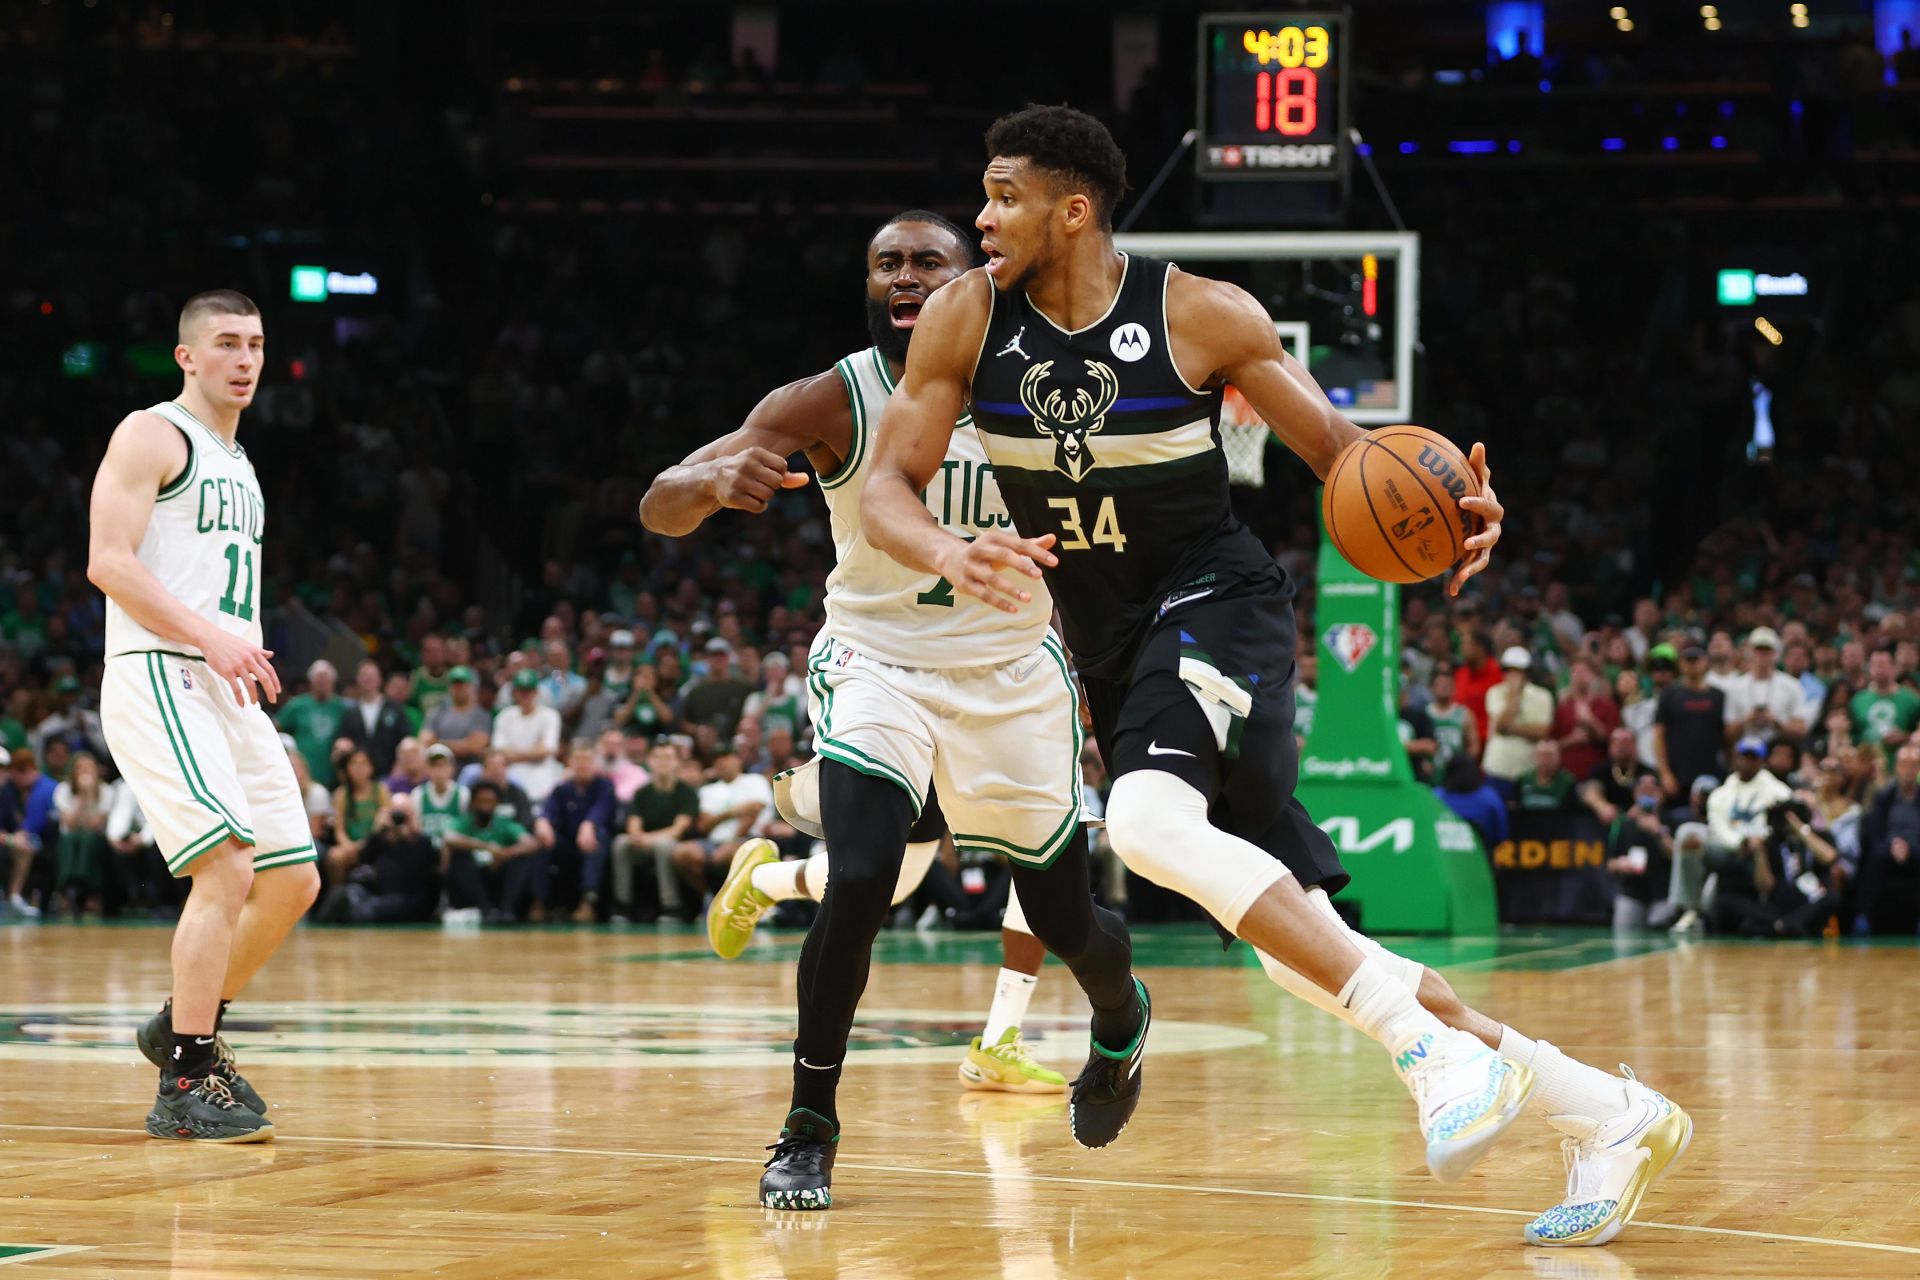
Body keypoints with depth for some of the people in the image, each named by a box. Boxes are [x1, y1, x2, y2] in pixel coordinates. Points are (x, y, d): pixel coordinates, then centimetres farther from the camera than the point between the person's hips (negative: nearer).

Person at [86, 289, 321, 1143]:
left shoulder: (237, 462, 22)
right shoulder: (152, 436, -4)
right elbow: (108, 562, -15)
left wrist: (246, 653, 12)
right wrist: (210, 637, -23)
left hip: (229, 690, 9)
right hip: (158, 680, -9)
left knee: (293, 881, 7)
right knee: (229, 866, -21)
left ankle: (184, 1029, 25)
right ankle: (185, 1087, -16)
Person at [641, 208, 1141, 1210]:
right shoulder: (831, 403, -17)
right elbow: (658, 512, -23)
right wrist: (715, 480, -45)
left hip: (1011, 672, 2)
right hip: (877, 665, -2)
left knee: (1065, 919, 10)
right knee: (861, 882, -25)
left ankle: (1121, 1023, 47)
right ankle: (808, 1130, -10)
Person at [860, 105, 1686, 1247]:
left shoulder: (1203, 316, -12)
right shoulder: (967, 320, -4)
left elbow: (1335, 443, -3)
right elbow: (889, 487, -4)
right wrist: (949, 555, -28)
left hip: (1215, 604, -5)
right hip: (1116, 646, 5)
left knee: (1150, 821, -36)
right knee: (1301, 950, 0)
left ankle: (1439, 1053, -36)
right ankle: (1602, 1111, 8)